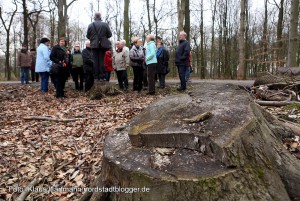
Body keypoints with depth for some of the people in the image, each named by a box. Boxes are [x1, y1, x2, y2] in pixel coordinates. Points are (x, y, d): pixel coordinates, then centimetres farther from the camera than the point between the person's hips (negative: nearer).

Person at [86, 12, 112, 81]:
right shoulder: (105, 24, -3)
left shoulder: (90, 25, 1)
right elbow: (109, 34, 0)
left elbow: (88, 36, 6)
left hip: (94, 45, 1)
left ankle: (96, 77, 4)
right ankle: (101, 77, 1)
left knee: (95, 61, 4)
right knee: (101, 60, 2)